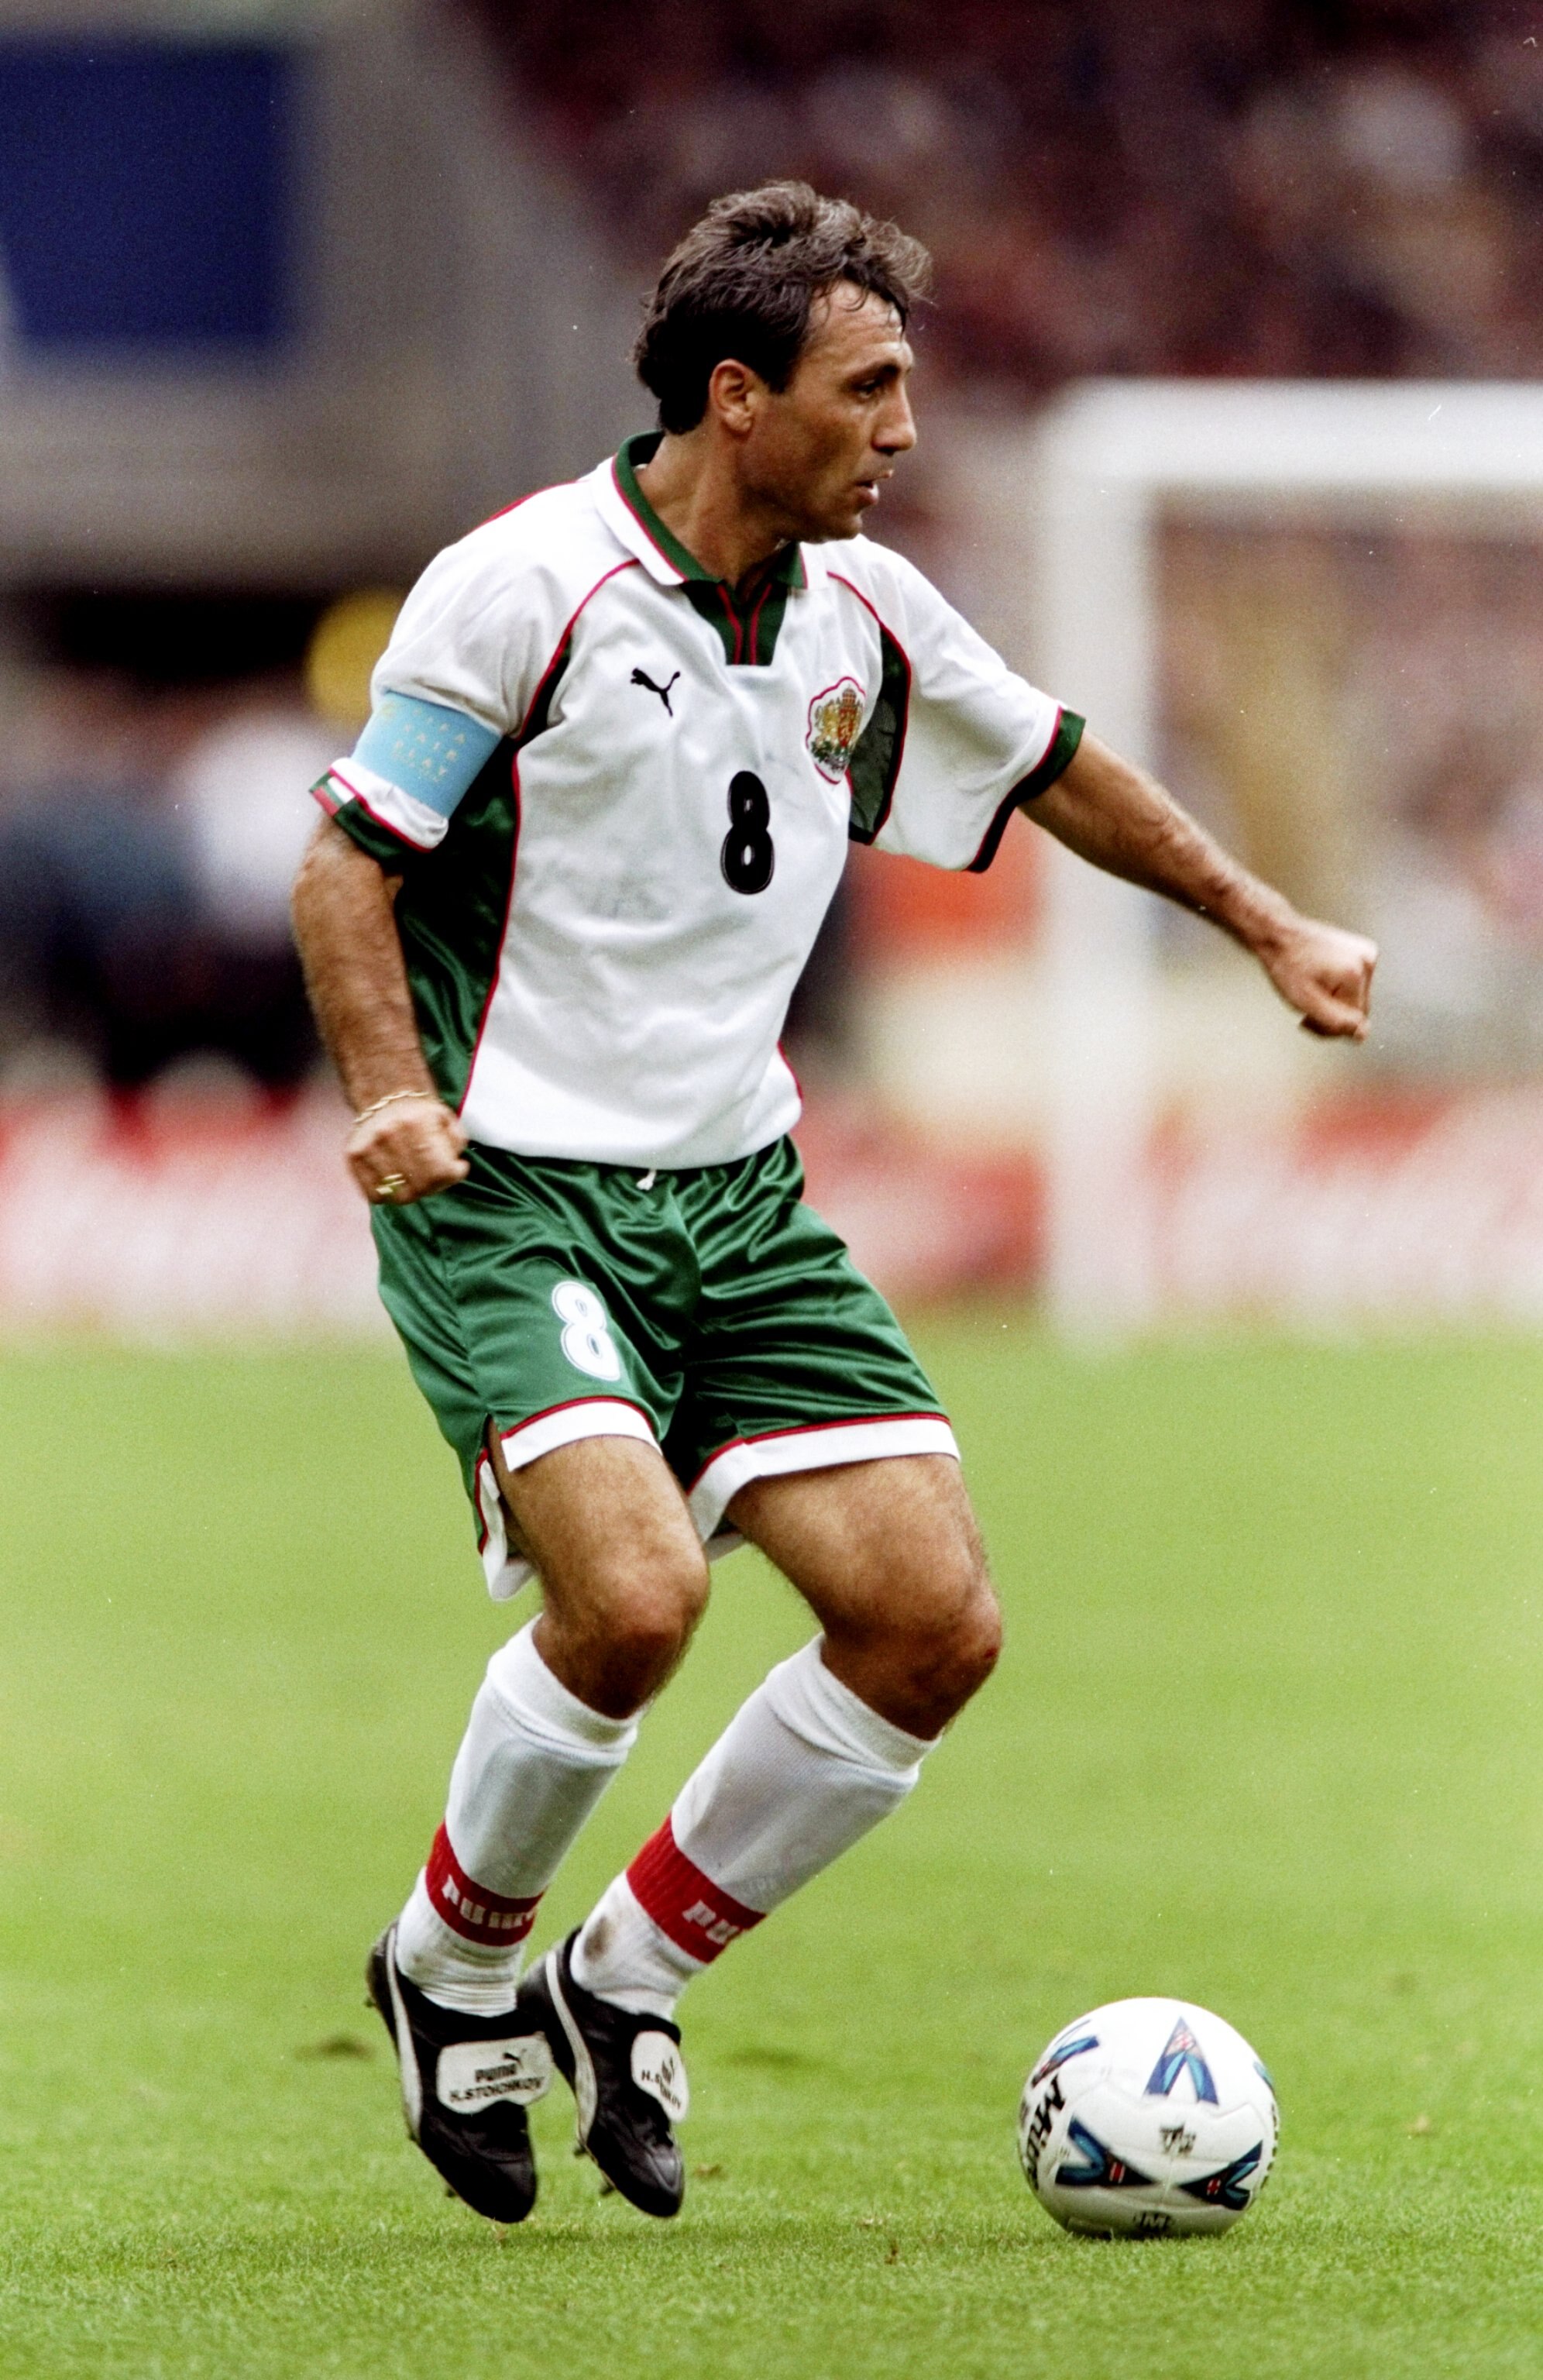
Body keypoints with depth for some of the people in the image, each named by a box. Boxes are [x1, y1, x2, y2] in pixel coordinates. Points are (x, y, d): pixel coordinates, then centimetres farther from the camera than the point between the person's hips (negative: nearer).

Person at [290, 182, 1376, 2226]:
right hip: (514, 1193, -7)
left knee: (934, 1618, -7)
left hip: (742, 1197, 7)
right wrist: (392, 1091, -23)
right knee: (632, 1596, -27)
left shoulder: (862, 610, 7)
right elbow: (348, 865, -8)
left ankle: (628, 1980, 12)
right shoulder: (523, 585, -11)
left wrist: (1265, 923, 28)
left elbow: (1050, 765, 25)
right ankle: (452, 1964, 2)